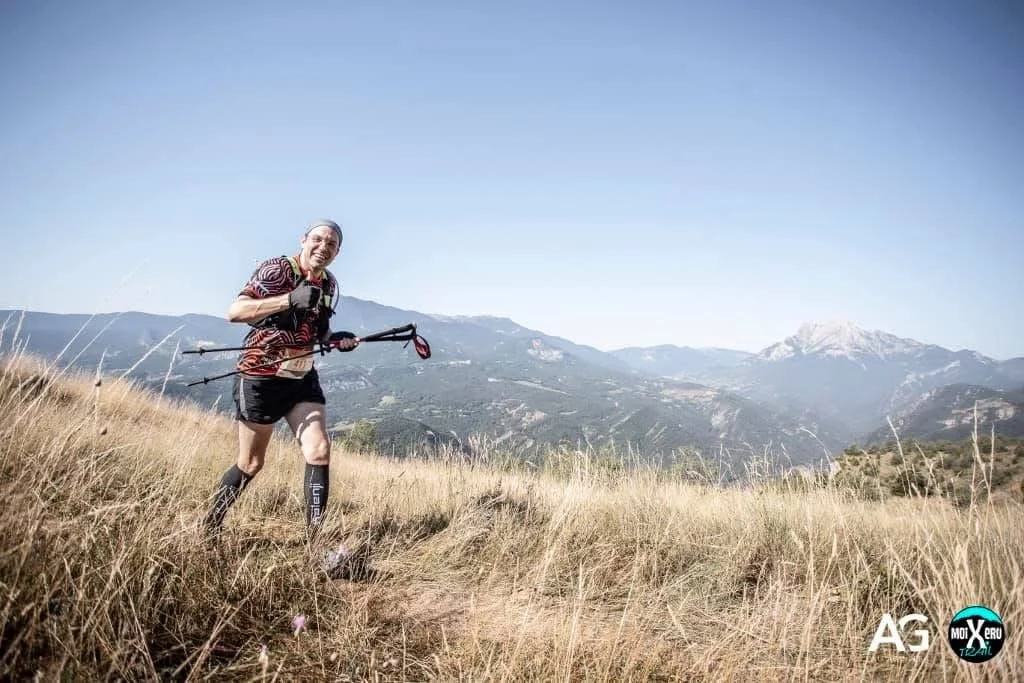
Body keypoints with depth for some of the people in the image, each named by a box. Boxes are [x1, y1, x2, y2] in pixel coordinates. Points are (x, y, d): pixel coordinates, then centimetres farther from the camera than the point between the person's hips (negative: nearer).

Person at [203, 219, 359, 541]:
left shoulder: (329, 284, 6)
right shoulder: (276, 269, -14)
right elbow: (235, 312, -26)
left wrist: (336, 340, -3)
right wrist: (289, 299, -37)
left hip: (303, 378, 5)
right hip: (261, 377, -5)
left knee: (319, 452, -9)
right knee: (250, 465, 6)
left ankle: (315, 538, -1)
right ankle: (210, 527, 30)